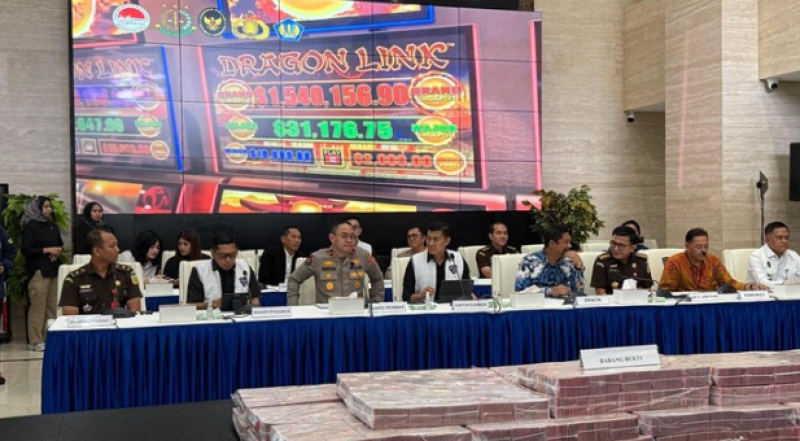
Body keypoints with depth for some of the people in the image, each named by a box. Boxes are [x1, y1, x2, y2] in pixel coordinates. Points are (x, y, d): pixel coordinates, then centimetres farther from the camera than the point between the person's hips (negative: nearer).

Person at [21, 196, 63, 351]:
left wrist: (58, 251, 0)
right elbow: (26, 250, -10)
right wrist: (47, 250, -13)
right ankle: (35, 341, -3)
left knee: (52, 306, 4)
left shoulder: (52, 225, 16)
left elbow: (60, 244, 22)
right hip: (38, 270, -6)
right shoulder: (30, 226, -3)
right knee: (38, 306, -8)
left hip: (54, 269, 6)